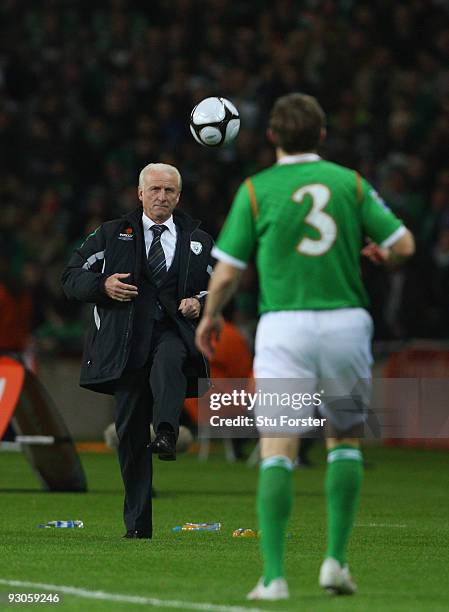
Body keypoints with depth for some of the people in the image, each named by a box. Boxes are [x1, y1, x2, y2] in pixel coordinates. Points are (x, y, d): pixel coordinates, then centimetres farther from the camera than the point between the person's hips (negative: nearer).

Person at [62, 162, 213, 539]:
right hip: (125, 342, 1)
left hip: (174, 332, 0)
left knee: (168, 360, -40)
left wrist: (200, 304, -2)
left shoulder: (198, 240, 14)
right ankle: (137, 523, 6)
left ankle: (167, 435, -57)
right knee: (130, 431, 0)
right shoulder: (112, 235, 11)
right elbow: (72, 278, 9)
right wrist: (103, 286, -11)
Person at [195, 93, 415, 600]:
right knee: (345, 438, 19)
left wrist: (210, 317, 20)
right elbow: (403, 245, 6)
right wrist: (377, 253, 29)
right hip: (346, 322, 2)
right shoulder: (350, 182, 6)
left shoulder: (255, 189, 1)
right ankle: (336, 559, 11)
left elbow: (227, 273, 1)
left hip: (284, 325, -2)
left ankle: (274, 576, -14)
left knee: (277, 450, -5)